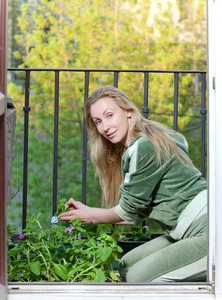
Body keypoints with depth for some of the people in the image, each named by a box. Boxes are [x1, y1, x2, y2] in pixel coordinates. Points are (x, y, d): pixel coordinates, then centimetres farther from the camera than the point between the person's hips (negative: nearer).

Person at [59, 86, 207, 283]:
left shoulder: (145, 147, -16)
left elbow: (130, 209, -9)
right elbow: (137, 215, 14)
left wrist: (92, 217, 7)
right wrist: (87, 211, 15)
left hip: (206, 231, -10)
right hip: (188, 231, 10)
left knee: (138, 276, -13)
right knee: (127, 266, 12)